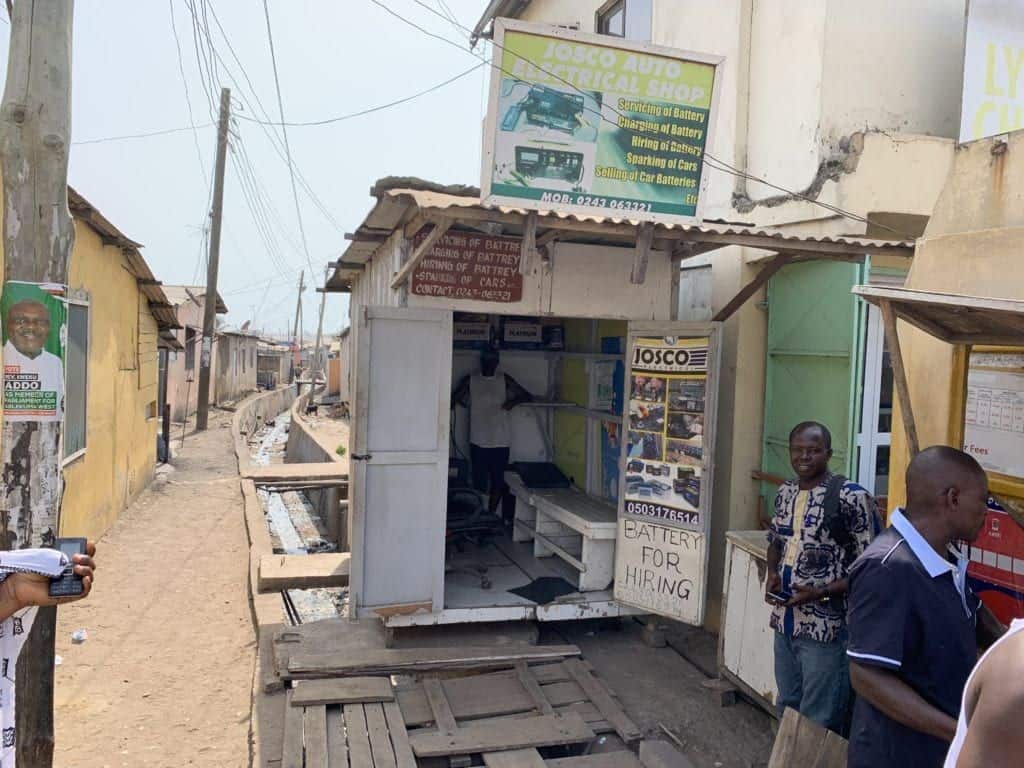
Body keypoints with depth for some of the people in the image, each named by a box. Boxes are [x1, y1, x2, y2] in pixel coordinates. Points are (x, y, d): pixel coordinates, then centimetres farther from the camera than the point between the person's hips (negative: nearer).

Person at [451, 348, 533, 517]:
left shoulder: (504, 379, 6)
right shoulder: (470, 380, 4)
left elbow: (527, 396, 9)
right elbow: (453, 399, 8)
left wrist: (514, 401, -10)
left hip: (500, 442, 1)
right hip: (478, 442, -1)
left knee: (497, 483, 3)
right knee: (479, 484, 0)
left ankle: (491, 515, 16)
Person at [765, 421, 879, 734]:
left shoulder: (852, 498, -16)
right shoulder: (785, 492, 6)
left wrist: (822, 592, -21)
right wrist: (772, 574, 1)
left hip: (827, 627, -7)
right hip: (785, 621, 7)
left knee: (818, 723, 5)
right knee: (787, 710, 21)